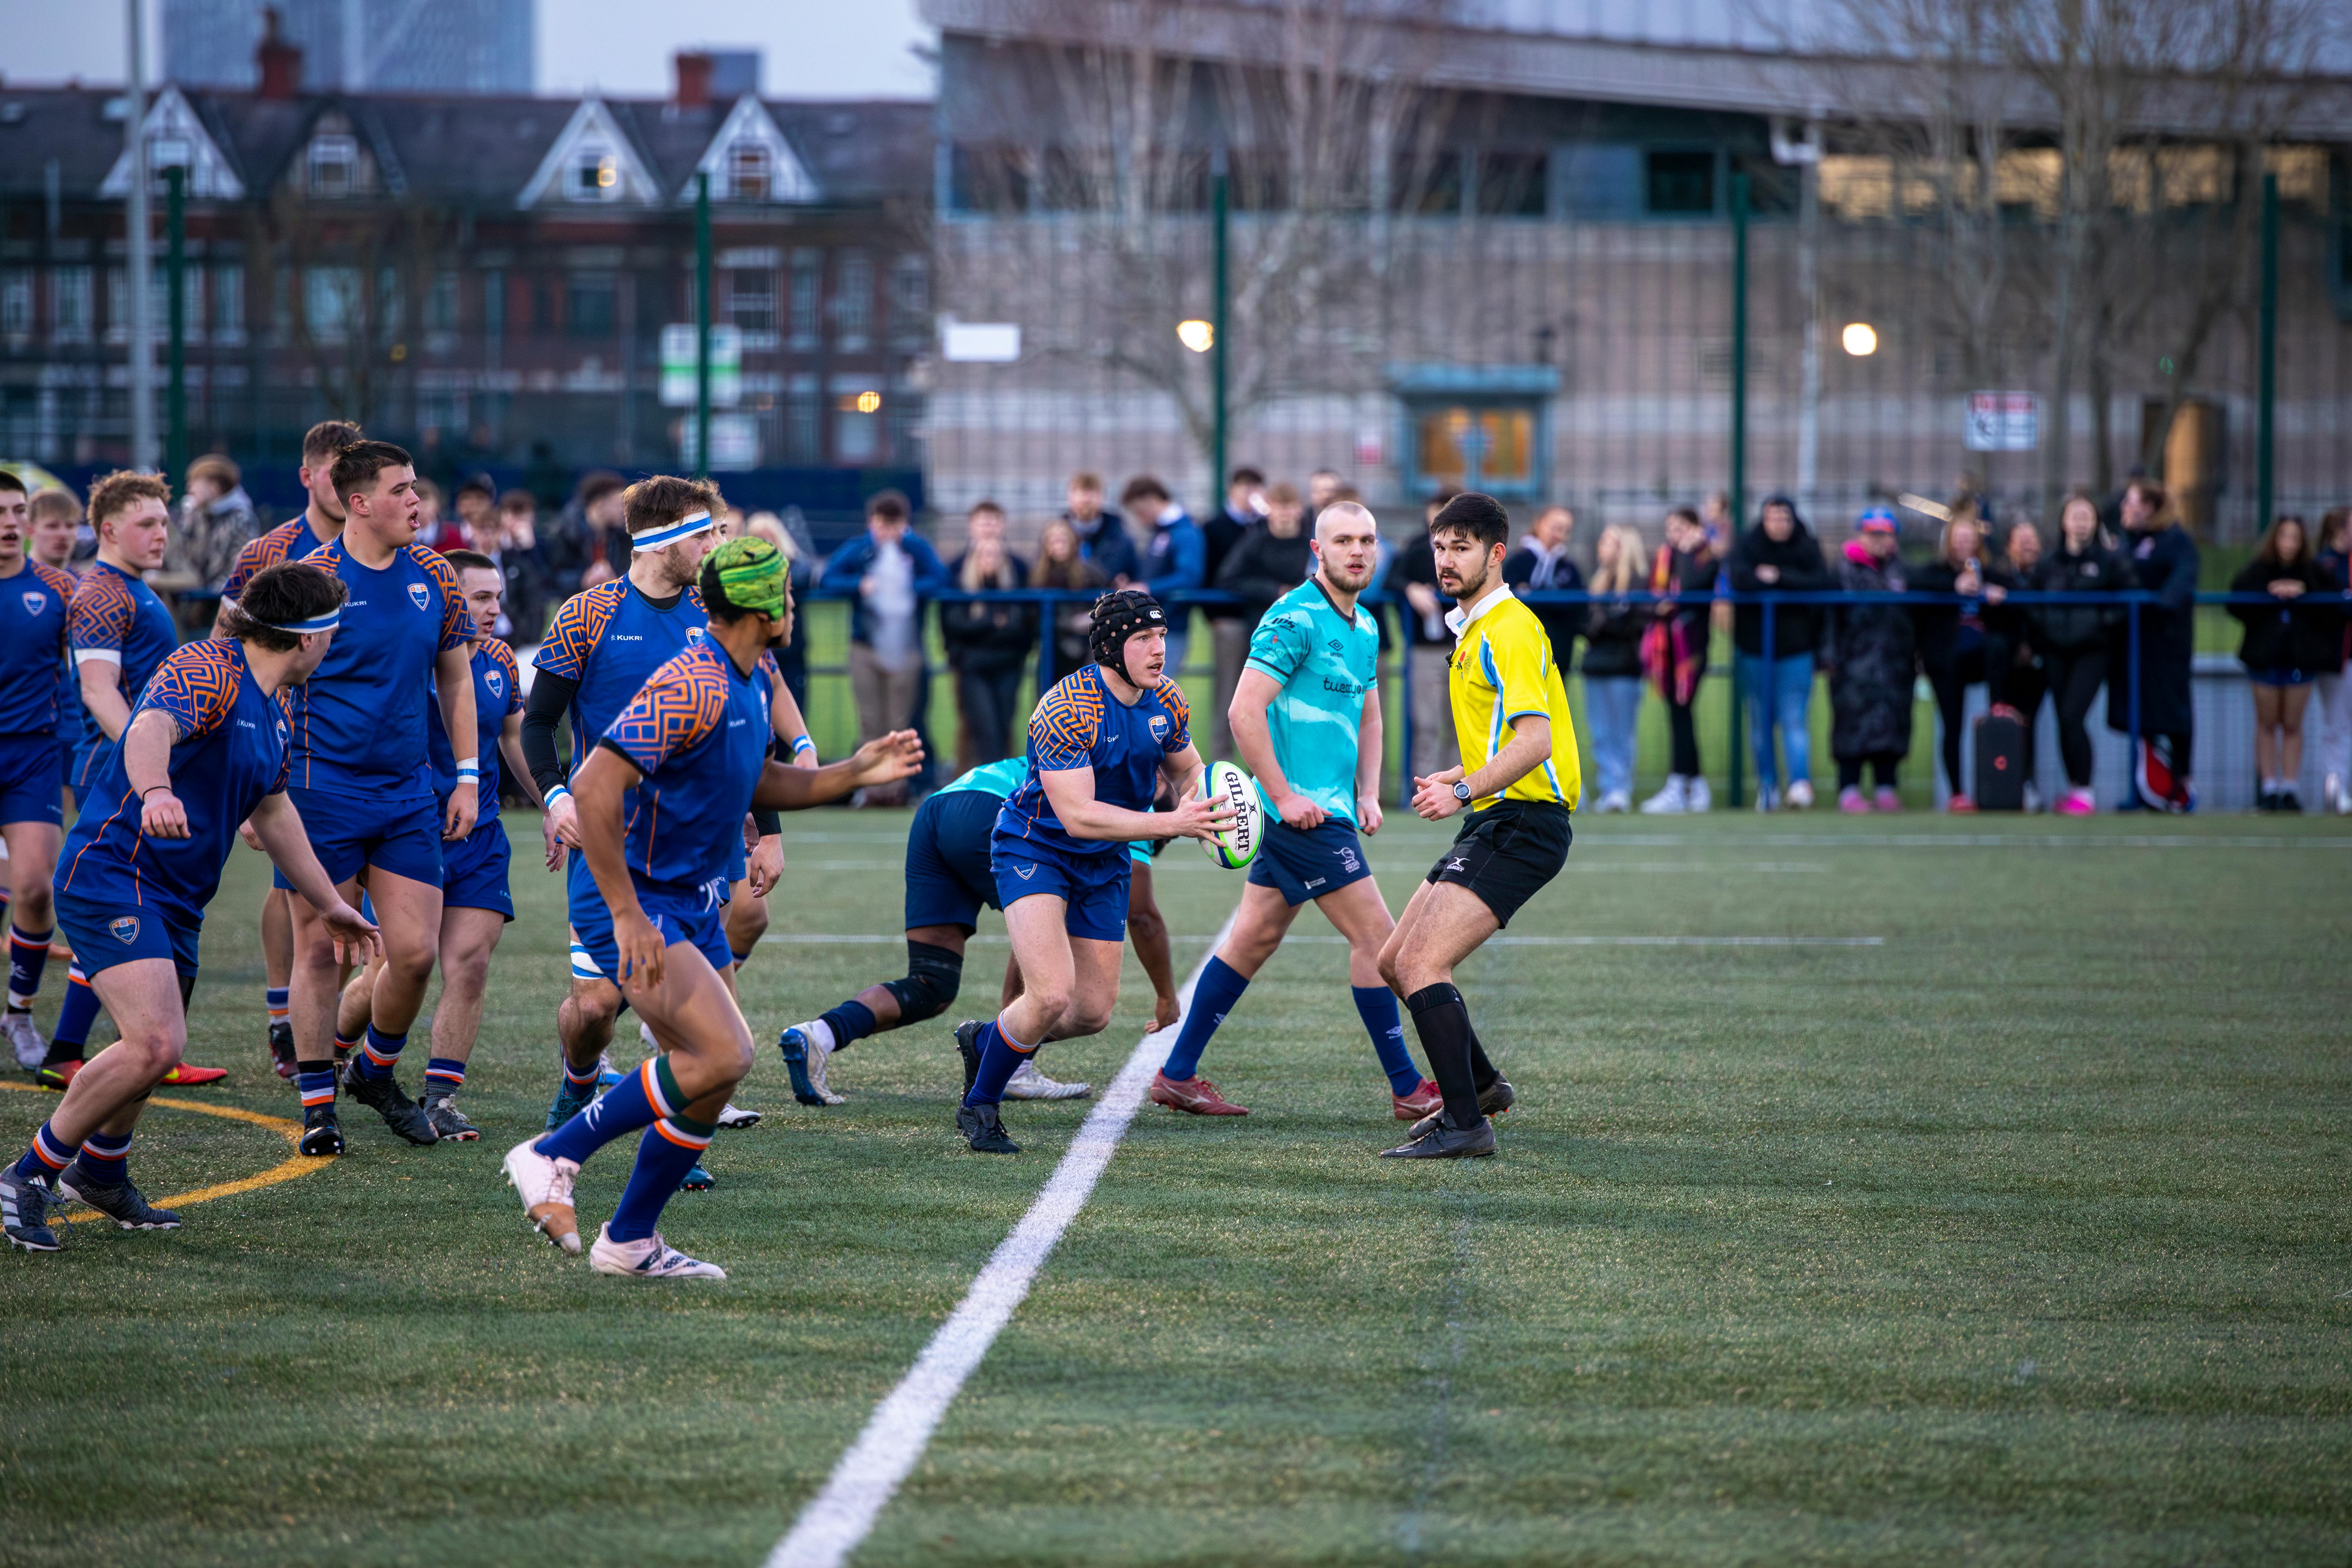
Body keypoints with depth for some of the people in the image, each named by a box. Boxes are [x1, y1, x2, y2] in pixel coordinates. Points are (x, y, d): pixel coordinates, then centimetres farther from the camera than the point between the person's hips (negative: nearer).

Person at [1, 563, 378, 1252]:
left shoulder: (273, 710, 16)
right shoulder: (205, 671, -15)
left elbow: (273, 810, 31)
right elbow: (151, 729, -36)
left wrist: (329, 902, 37)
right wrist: (155, 791, -57)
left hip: (177, 897, 10)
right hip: (114, 875, -10)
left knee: (158, 1047, 19)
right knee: (156, 1045, -23)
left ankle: (99, 1171, 44)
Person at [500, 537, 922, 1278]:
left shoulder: (757, 680, 9)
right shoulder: (692, 687, -23)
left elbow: (758, 784, 23)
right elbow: (594, 787, -29)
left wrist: (854, 773, 10)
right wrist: (627, 914, -29)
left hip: (698, 906, 10)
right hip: (642, 905, -10)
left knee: (711, 1079, 6)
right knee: (724, 1053, -22)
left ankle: (629, 1241, 19)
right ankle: (553, 1156, -12)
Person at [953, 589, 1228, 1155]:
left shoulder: (1167, 702, -5)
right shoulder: (1067, 710, -27)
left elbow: (1187, 770, 13)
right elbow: (1077, 814, -32)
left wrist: (1197, 805, -12)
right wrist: (1169, 824, -36)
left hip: (1104, 863, 7)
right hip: (1034, 848, -7)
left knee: (1094, 1010, 7)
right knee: (1052, 995, -21)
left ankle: (987, 1041, 35)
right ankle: (979, 1106, 2)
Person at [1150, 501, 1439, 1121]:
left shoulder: (1365, 627, 14)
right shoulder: (1294, 619, -15)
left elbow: (1368, 718, 26)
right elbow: (1245, 709, -20)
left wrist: (1368, 796, 12)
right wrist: (1284, 796, -20)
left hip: (1330, 808, 9)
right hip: (1300, 809, -9)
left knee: (1254, 937, 11)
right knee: (1376, 934, -8)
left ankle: (1177, 1074, 16)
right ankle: (1408, 1089, -1)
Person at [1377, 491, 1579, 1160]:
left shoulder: (1511, 629, -13)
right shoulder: (1470, 629, 19)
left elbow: (1533, 739, -24)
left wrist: (1463, 791, -29)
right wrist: (1451, 778, 20)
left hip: (1523, 824, -10)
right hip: (1493, 823, 10)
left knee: (1423, 964, -19)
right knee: (1395, 963, 13)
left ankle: (1465, 1125, -17)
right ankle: (1480, 1086, 28)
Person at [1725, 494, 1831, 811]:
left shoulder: (1808, 549, 3)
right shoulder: (1745, 547, 0)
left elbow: (1821, 584, -12)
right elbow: (1739, 579, -18)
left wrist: (1777, 577, -14)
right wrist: (1793, 585, -12)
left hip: (1796, 645, -1)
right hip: (1754, 645, 1)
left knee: (1795, 719, -10)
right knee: (1761, 722, 6)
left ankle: (1800, 783, -19)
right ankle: (1768, 786, 14)